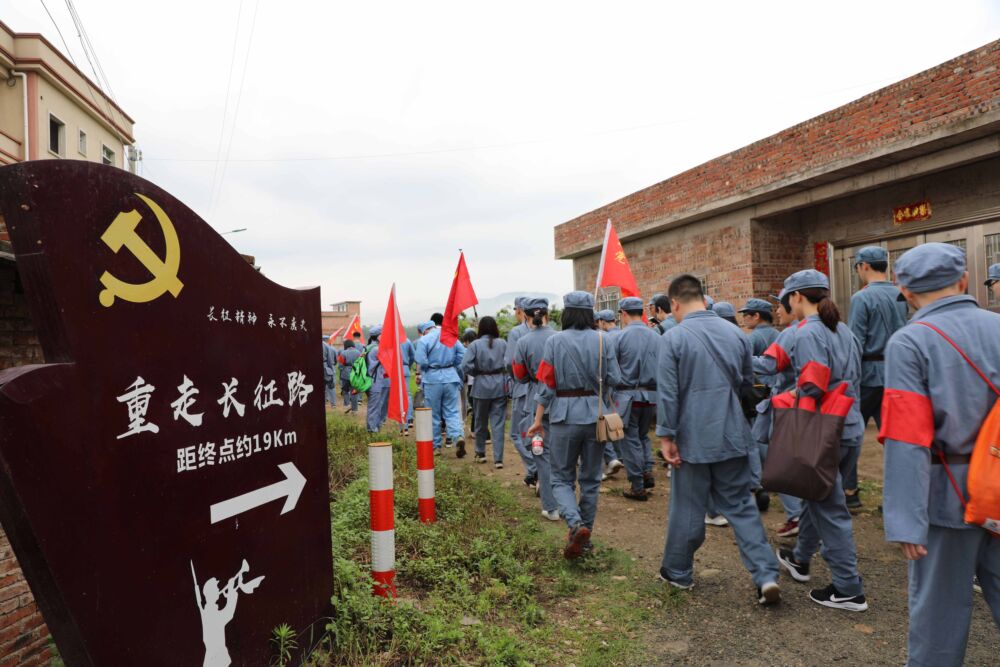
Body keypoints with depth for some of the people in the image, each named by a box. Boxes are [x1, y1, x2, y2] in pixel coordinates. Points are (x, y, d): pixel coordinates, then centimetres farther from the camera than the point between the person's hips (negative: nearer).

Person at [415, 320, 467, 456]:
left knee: (433, 414, 10)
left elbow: (421, 361, -15)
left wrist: (422, 373, 5)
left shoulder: (423, 340, -7)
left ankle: (436, 446, 17)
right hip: (451, 378, 3)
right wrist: (453, 367, 12)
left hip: (432, 380, -3)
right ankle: (459, 436, -16)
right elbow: (463, 354, 3)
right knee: (452, 412, 8)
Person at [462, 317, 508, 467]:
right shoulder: (503, 343, -4)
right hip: (500, 387, 0)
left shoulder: (475, 345, -7)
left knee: (481, 422, 17)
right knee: (498, 423, 3)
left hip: (481, 387, 0)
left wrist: (477, 373, 3)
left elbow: (466, 366, -14)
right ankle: (498, 459, 0)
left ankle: (480, 454, 30)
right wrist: (501, 373, 9)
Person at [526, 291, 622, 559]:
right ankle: (585, 534, 25)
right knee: (590, 478, 16)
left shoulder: (555, 341, -7)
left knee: (562, 477, 10)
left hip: (564, 415, -2)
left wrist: (538, 419, -1)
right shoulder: (602, 341, -2)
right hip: (595, 415, 2)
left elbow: (546, 384, -8)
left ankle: (576, 524, -12)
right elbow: (614, 380, -3)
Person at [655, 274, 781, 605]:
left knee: (688, 508, 9)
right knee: (740, 505, 14)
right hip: (732, 437, 4)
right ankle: (766, 575, 7)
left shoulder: (673, 338, -13)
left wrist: (666, 436, -8)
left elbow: (667, 392, -15)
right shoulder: (735, 333, 4)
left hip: (693, 438, -4)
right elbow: (748, 383, 15)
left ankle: (678, 573, 27)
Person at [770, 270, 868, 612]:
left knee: (830, 509, 2)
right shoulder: (844, 330, 10)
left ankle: (849, 590, 12)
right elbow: (855, 375, 15)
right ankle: (801, 558, 40)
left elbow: (811, 388, -24)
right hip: (851, 429, 9)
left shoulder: (808, 333, -17)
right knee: (817, 494, 23)